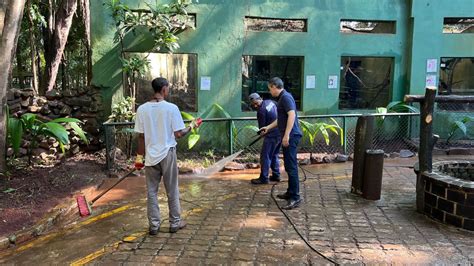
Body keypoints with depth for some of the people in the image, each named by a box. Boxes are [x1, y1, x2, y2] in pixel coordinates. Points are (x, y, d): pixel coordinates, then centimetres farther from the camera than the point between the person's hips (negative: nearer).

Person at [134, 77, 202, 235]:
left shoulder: (142, 109, -3)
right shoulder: (171, 108, -11)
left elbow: (141, 137, -1)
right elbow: (178, 134, -10)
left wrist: (139, 156, 8)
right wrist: (191, 126, 8)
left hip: (150, 155, 2)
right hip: (167, 154, -2)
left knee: (151, 191, 11)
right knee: (172, 191, 11)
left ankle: (154, 225, 17)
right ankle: (175, 223, 21)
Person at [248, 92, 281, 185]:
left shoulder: (261, 111, -18)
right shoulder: (270, 102, 6)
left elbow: (262, 127, -8)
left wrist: (261, 133, 12)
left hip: (272, 135, -9)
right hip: (280, 133, 9)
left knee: (265, 156, -1)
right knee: (274, 155, 19)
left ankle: (263, 178, 4)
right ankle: (276, 175, 25)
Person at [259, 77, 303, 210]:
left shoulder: (286, 97, -12)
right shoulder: (282, 98, 19)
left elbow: (292, 115, -23)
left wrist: (286, 135, -26)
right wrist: (268, 127, 36)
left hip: (291, 136, -10)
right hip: (288, 136, 10)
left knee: (291, 166, -10)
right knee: (289, 165, 15)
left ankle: (295, 198, -8)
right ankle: (290, 192, 25)